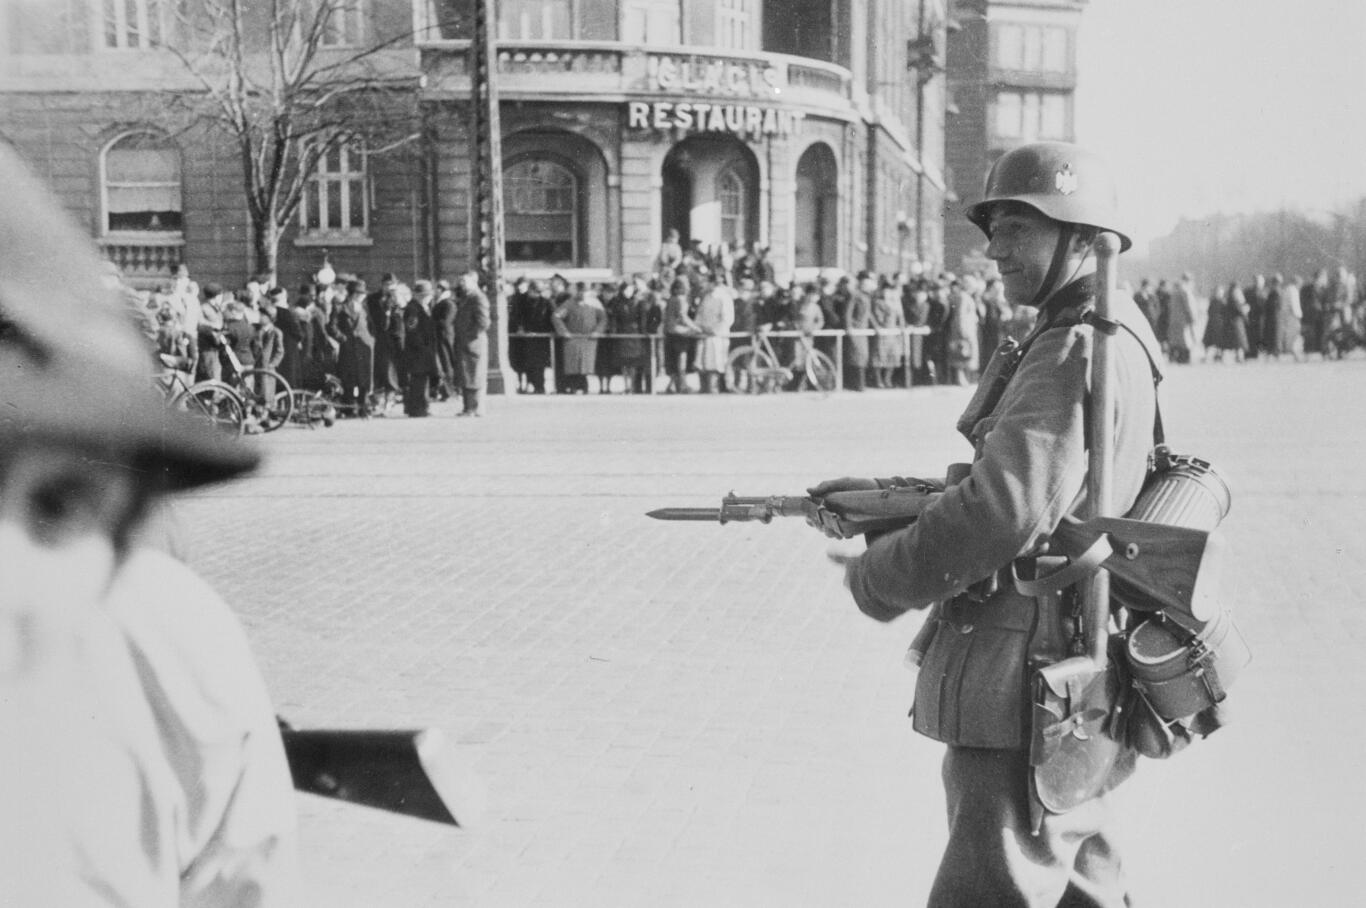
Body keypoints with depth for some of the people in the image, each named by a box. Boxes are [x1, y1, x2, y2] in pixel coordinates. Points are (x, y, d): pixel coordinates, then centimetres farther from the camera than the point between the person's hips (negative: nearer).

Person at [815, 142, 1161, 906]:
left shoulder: (1079, 352, -17)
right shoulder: (1106, 344, 16)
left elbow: (1008, 509, -26)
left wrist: (878, 579, -13)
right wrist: (880, 499, 10)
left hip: (1027, 699, -10)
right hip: (1074, 699, 10)